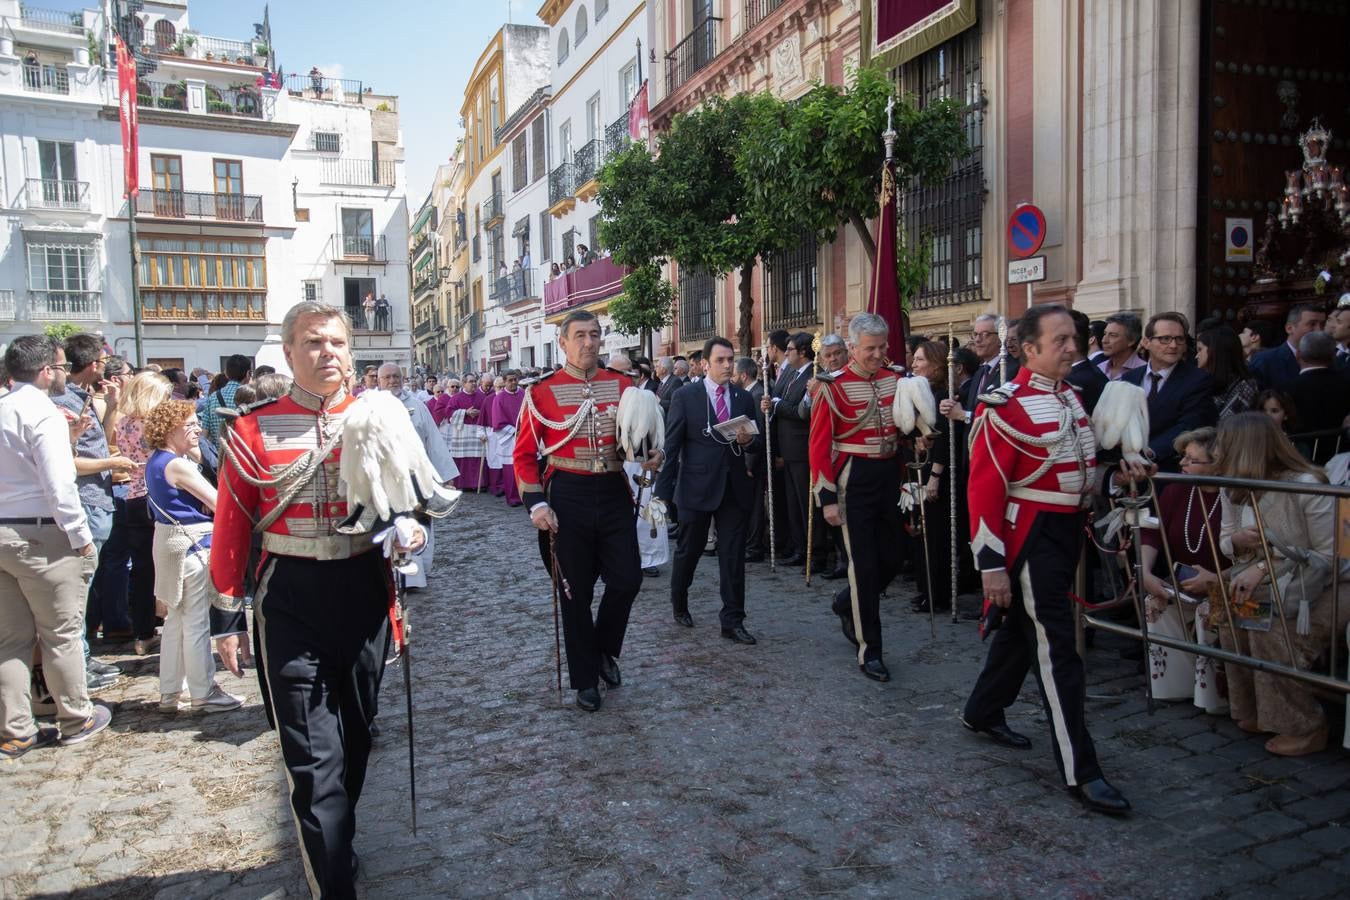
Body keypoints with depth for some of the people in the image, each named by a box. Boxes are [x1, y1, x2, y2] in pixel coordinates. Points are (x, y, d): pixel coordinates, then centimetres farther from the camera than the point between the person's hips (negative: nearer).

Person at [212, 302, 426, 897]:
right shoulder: (254, 431, -3)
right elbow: (231, 530, 0)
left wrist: (410, 531, -11)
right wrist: (227, 618, 0)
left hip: (364, 590, 3)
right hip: (289, 600, -3)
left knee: (355, 733, 19)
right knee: (313, 756, -3)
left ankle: (335, 841, 44)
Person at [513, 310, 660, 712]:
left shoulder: (622, 385, 4)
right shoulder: (542, 390, -5)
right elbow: (524, 454, -2)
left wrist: (653, 455, -9)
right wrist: (536, 504, -11)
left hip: (614, 494, 3)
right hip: (567, 498, -2)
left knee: (627, 579, 1)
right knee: (576, 594, 6)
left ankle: (604, 650, 30)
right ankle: (585, 679, 22)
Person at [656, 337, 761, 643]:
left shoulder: (744, 398, 7)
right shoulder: (685, 396, -3)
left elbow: (758, 444, 11)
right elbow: (671, 445, -3)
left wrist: (748, 440, -13)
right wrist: (664, 489, -6)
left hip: (735, 488, 3)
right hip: (697, 486, -2)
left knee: (733, 556, 3)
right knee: (689, 550, 12)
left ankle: (732, 621, 12)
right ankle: (679, 605, 36)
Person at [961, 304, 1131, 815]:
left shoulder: (1071, 396, 10)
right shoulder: (1006, 406, -17)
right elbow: (984, 490, -19)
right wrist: (991, 565, -20)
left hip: (1066, 532, 9)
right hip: (1030, 538, -9)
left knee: (1022, 630, 20)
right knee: (1057, 651, -5)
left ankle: (982, 712, 38)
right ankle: (1080, 771, 3)